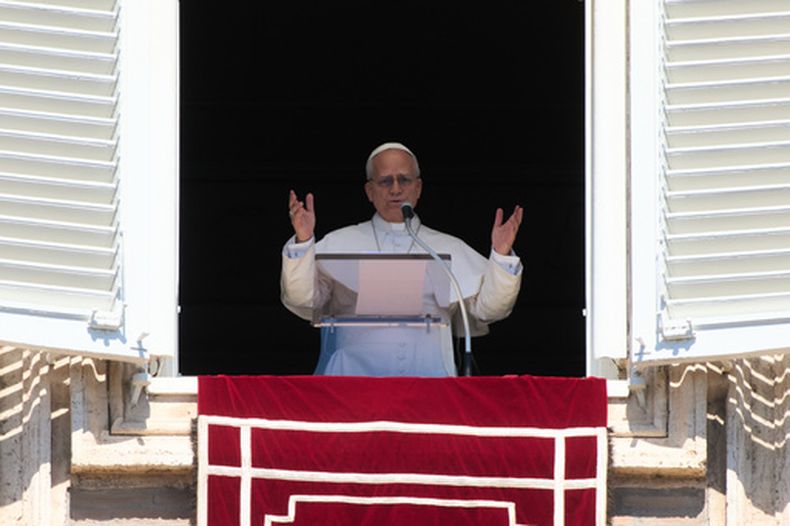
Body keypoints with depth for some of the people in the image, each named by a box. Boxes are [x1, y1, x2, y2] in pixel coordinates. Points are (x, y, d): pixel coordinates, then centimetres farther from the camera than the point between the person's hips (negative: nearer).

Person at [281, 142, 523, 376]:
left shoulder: (450, 250, 18)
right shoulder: (340, 243, 15)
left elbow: (487, 306, 10)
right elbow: (302, 300, 4)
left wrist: (502, 257, -3)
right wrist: (303, 243, -8)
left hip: (428, 372, 1)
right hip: (355, 374, -1)